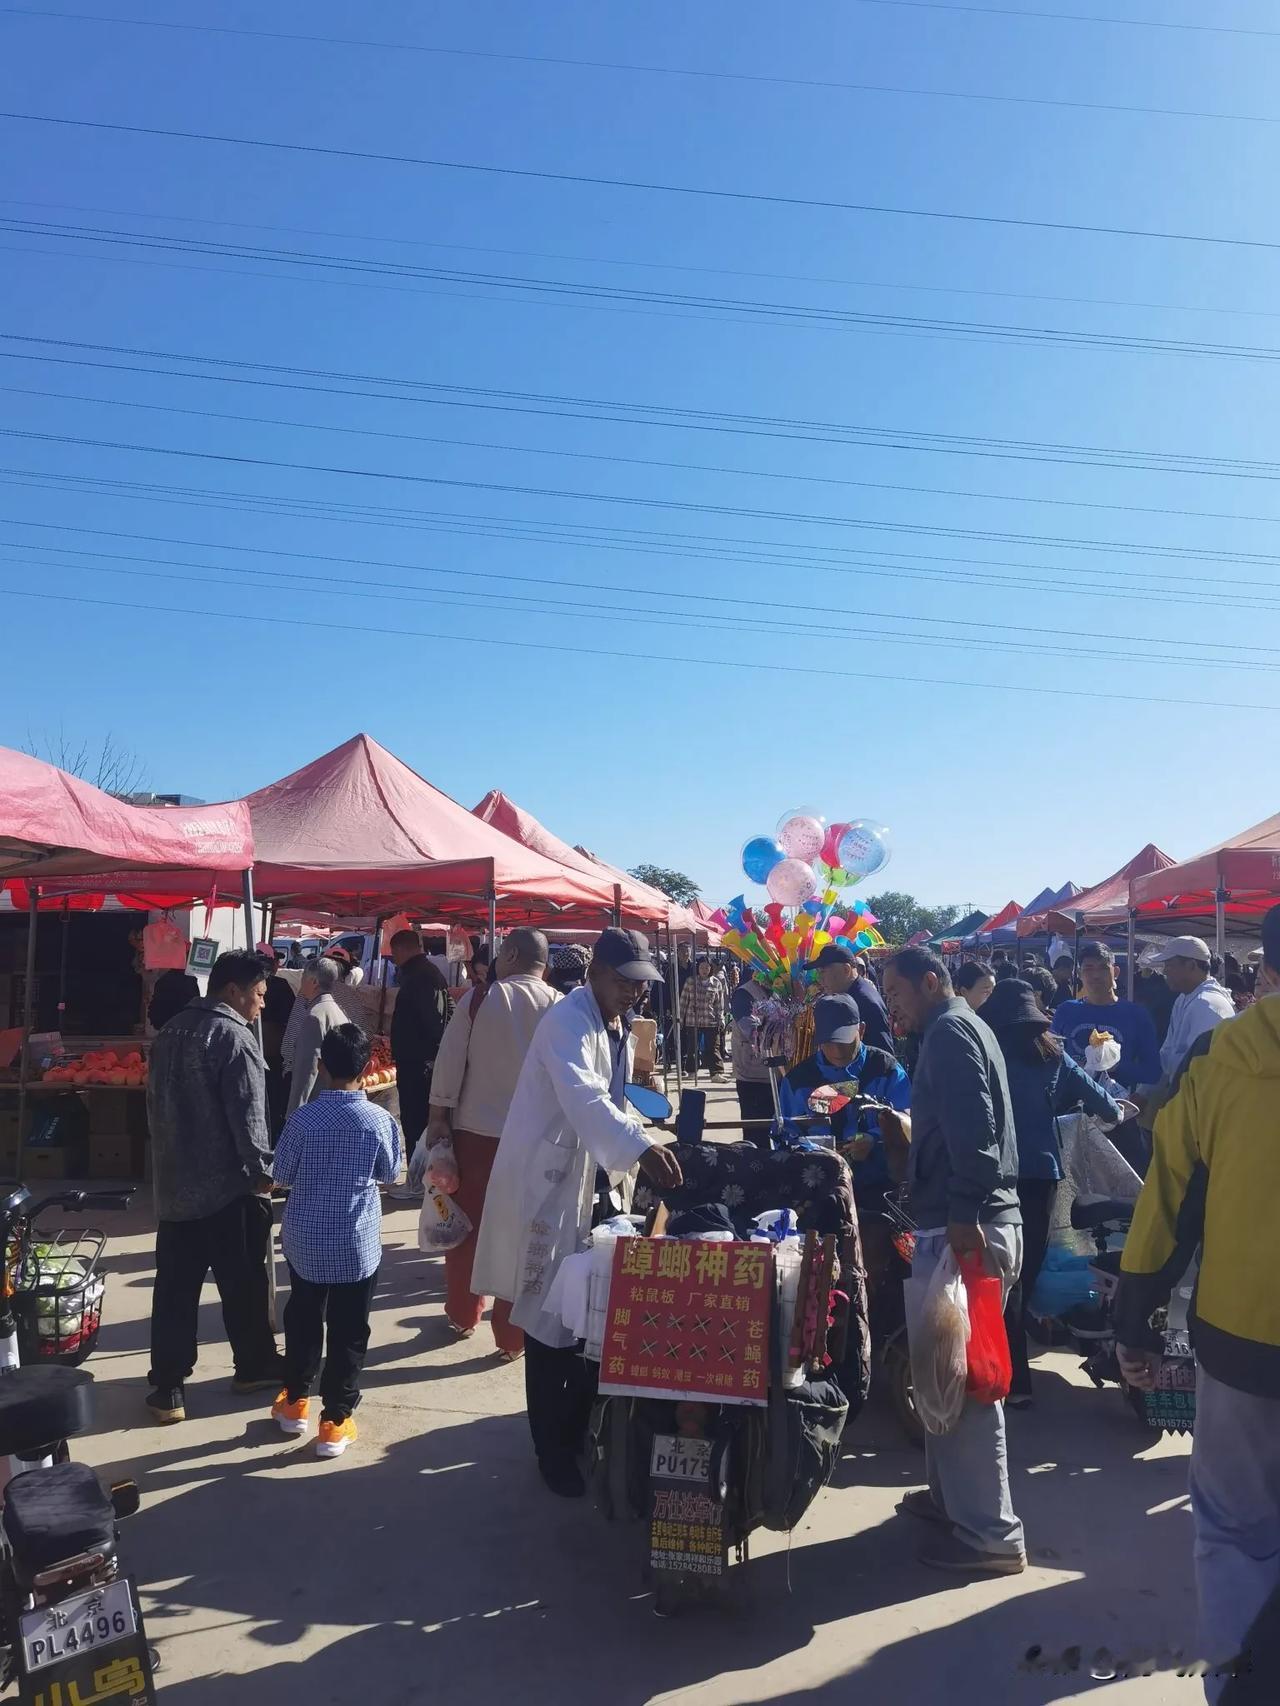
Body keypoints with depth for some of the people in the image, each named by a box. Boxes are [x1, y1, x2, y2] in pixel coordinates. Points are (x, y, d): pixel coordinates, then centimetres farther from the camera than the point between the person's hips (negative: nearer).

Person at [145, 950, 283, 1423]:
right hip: (228, 1185, -7)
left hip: (173, 1183, 7)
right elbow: (247, 1114, -19)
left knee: (175, 1286, 9)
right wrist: (262, 1171, -7)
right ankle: (254, 1366, 23)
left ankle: (168, 1386, 12)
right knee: (243, 1282, 9)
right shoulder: (234, 1037, -17)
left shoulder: (171, 1031, 8)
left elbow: (156, 1102, 17)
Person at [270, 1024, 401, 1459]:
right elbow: (389, 1174, 1)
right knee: (348, 1331, 10)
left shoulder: (302, 1118, -14)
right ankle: (335, 1422, 16)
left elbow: (281, 1175, -2)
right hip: (358, 1244, -1)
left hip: (305, 1240, 1)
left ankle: (295, 1401, 35)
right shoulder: (379, 1120, -14)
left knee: (302, 1321, 20)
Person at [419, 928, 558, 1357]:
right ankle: (511, 1337, 14)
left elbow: (450, 1060, -4)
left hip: (474, 1129, 1)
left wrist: (438, 1116, 3)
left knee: (466, 1224, 17)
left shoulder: (479, 998, -5)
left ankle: (463, 1314, 33)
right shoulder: (558, 1007, -5)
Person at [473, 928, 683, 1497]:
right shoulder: (568, 1022, -20)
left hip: (587, 1178, 9)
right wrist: (641, 1147, -47)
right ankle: (553, 1450, 16)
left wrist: (642, 1148, 2)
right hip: (547, 1180, -8)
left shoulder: (615, 1026, 9)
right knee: (550, 1318, 1)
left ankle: (579, 1430, 32)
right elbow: (582, 1097, -36)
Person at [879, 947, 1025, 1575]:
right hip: (969, 1220, 10)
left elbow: (974, 1128, -24)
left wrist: (964, 1216, -27)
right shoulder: (961, 1027, 19)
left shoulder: (948, 1031, -12)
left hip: (963, 1227, -10)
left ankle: (989, 1533, 8)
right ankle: (953, 1494, 32)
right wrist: (911, 1132, 18)